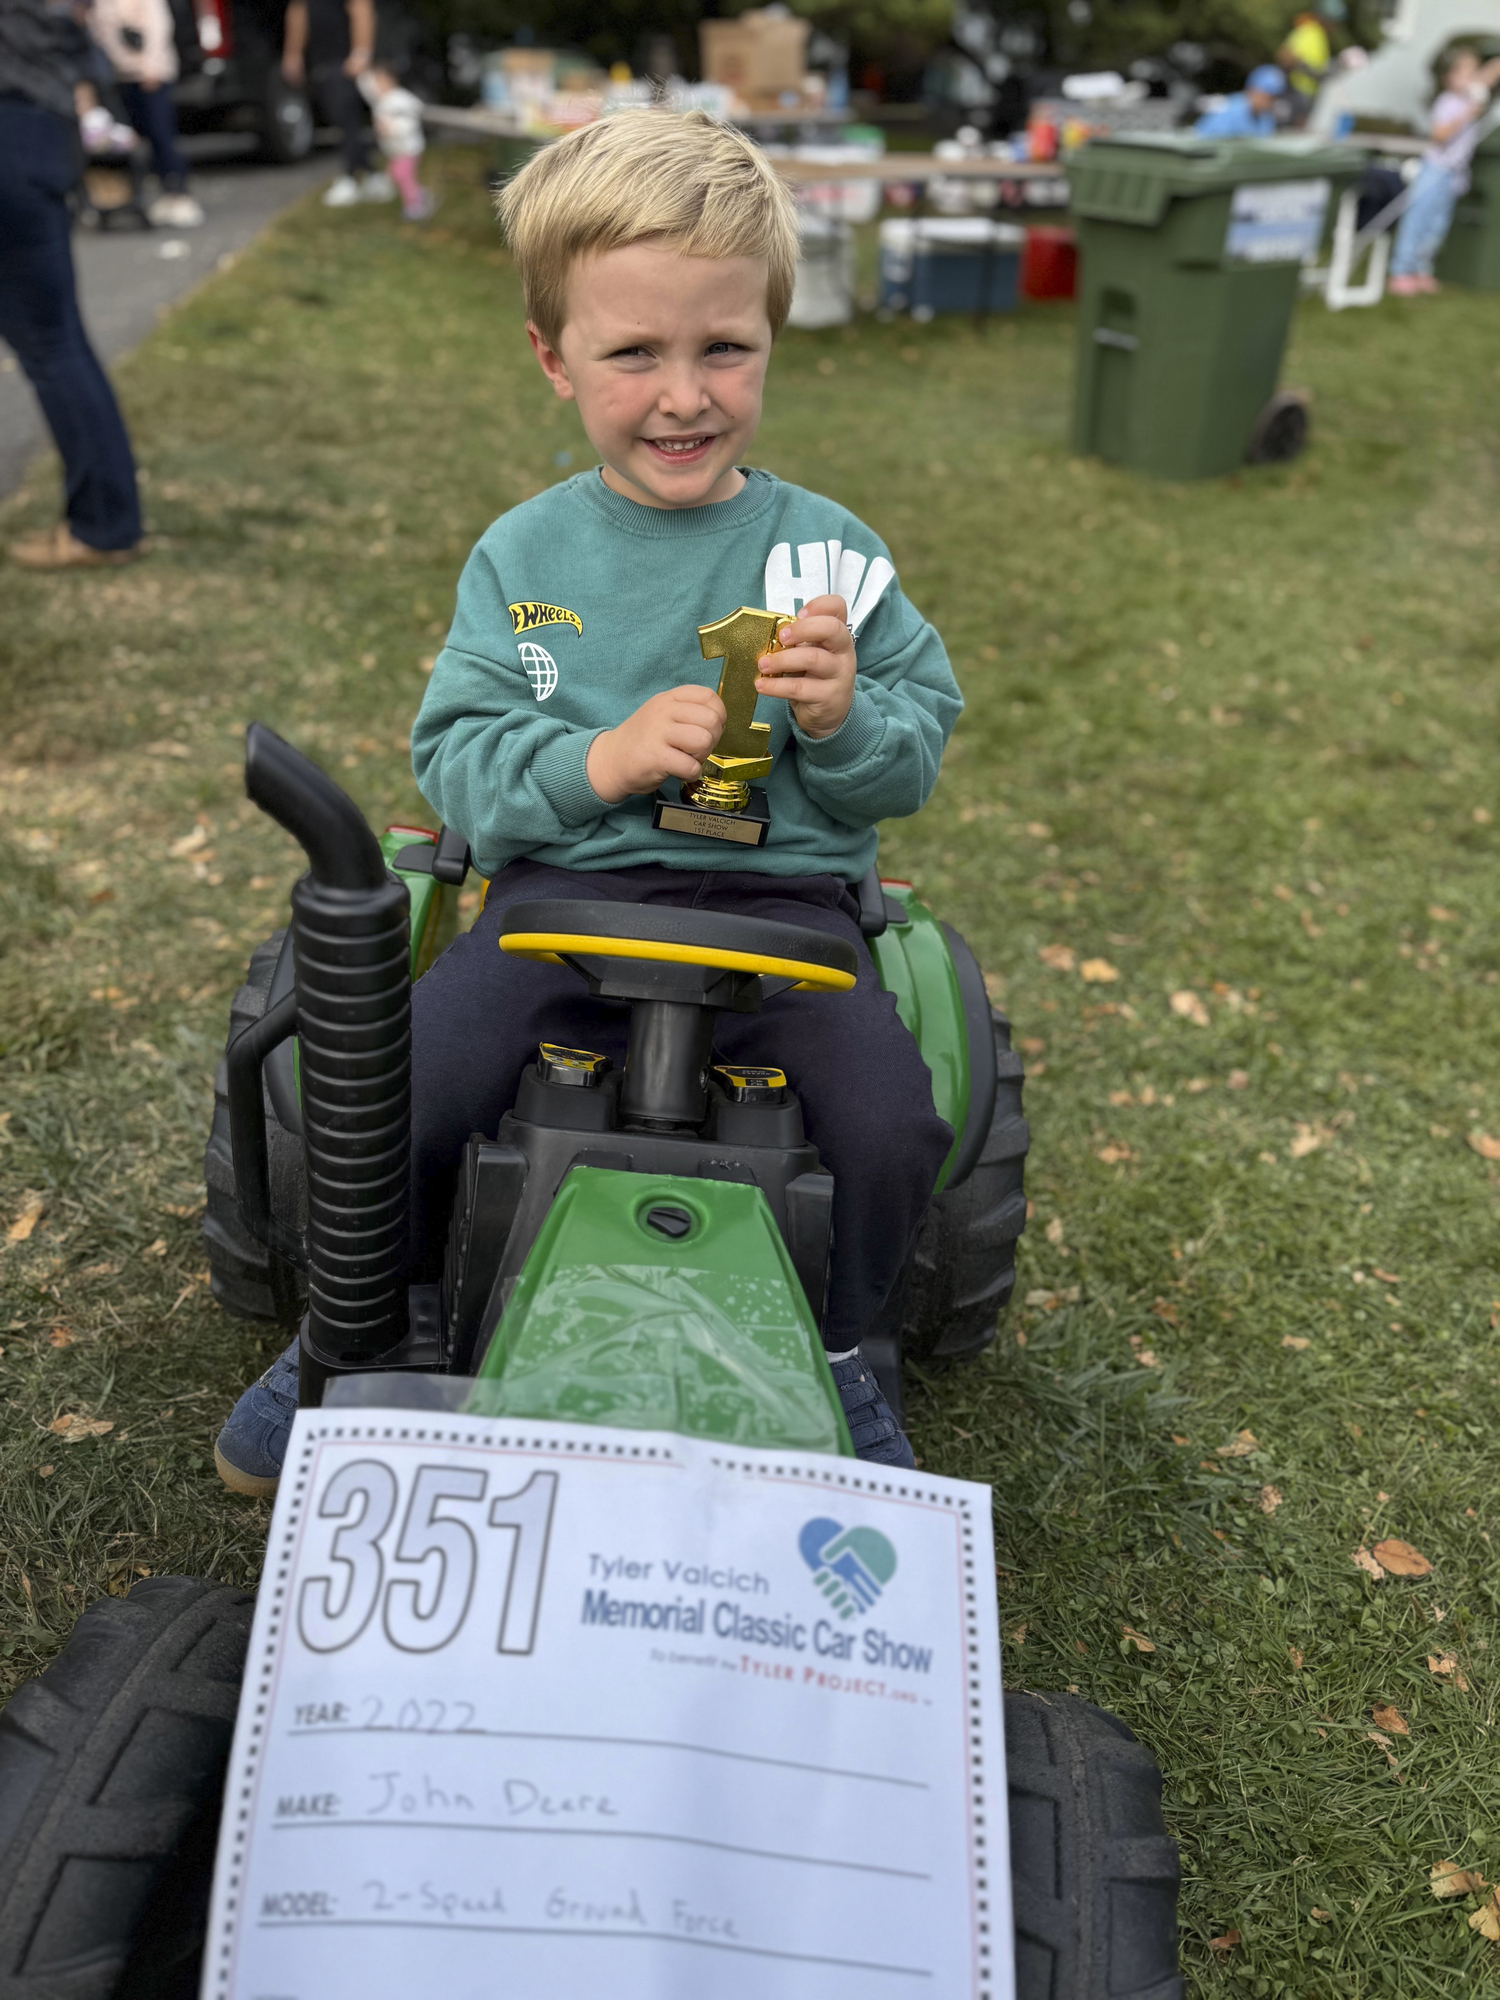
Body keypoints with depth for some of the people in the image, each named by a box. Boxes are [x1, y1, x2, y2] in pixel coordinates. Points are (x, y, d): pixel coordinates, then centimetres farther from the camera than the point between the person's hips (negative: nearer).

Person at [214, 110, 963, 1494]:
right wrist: (598, 760, -18)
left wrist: (842, 722, -17)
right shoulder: (525, 557, 5)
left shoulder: (828, 551, 4)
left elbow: (914, 766, 7)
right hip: (566, 886, 0)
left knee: (895, 1129, -22)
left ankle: (836, 1350, 12)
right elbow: (455, 765, 1)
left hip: (781, 896, 0)